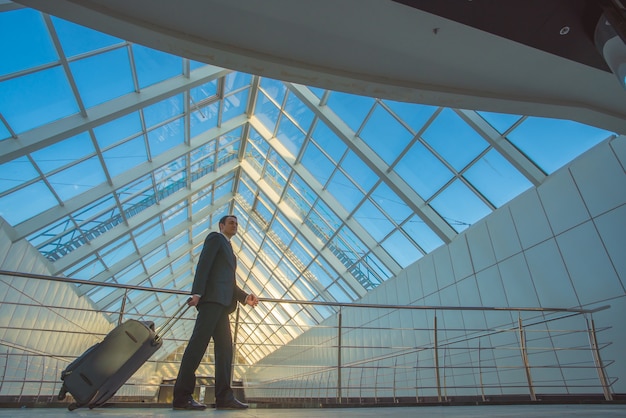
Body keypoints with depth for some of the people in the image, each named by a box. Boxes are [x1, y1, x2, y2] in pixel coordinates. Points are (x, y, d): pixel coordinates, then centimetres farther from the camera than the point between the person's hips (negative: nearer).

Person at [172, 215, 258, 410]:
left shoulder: (229, 249, 30)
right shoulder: (215, 238, 6)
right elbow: (203, 264, -9)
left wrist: (245, 297, 11)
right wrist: (197, 292, -21)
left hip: (222, 301, 9)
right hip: (212, 297, -9)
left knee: (225, 347, 2)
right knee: (199, 343, -11)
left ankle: (224, 396, 2)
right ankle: (182, 396, -9)